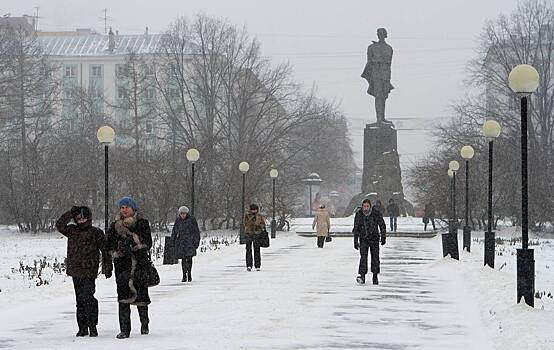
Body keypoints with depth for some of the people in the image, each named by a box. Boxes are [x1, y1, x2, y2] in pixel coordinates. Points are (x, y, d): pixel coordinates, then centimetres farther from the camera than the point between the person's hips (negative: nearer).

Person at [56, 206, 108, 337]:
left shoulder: (96, 233, 1)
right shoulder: (72, 231, 13)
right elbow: (59, 225, 0)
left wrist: (107, 268, 0)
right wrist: (70, 213, -6)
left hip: (89, 272, -5)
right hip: (75, 272, 5)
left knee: (87, 298, -15)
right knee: (80, 300, 8)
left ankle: (92, 326, -8)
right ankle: (83, 328, 14)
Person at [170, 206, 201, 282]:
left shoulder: (192, 220, -1)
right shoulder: (178, 221, 7)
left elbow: (196, 231, 1)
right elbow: (174, 231, 15)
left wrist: (196, 241, -4)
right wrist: (173, 241, 11)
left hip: (190, 242, -2)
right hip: (180, 242, 3)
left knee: (189, 259, -7)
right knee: (183, 259, 4)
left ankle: (189, 274, 7)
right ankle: (184, 276, 10)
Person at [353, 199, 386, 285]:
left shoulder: (376, 214, -7)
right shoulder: (358, 215, -4)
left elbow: (382, 226, 2)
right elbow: (356, 229, 4)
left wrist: (383, 237, -4)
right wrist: (355, 242, 3)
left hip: (374, 239, 0)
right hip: (363, 239, 0)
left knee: (375, 257, 3)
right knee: (363, 256, -15)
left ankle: (375, 276, 16)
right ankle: (362, 276, -23)